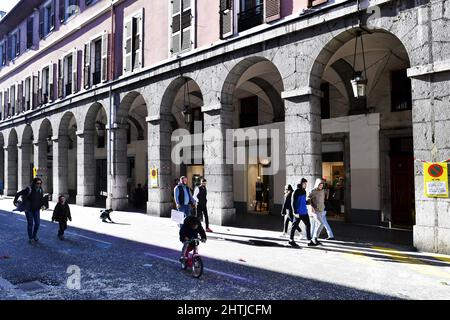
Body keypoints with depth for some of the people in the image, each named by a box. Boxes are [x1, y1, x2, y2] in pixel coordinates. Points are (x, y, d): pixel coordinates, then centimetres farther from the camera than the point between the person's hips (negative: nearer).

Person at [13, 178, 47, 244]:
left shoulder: (40, 190, -5)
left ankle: (35, 236, 26)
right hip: (29, 209, -4)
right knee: (30, 224, 4)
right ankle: (30, 238, 20)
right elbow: (18, 194, -11)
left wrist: (43, 205, -8)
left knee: (37, 223, 3)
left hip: (36, 209, 4)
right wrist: (15, 202, -11)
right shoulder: (29, 189, -19)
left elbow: (41, 199, 7)